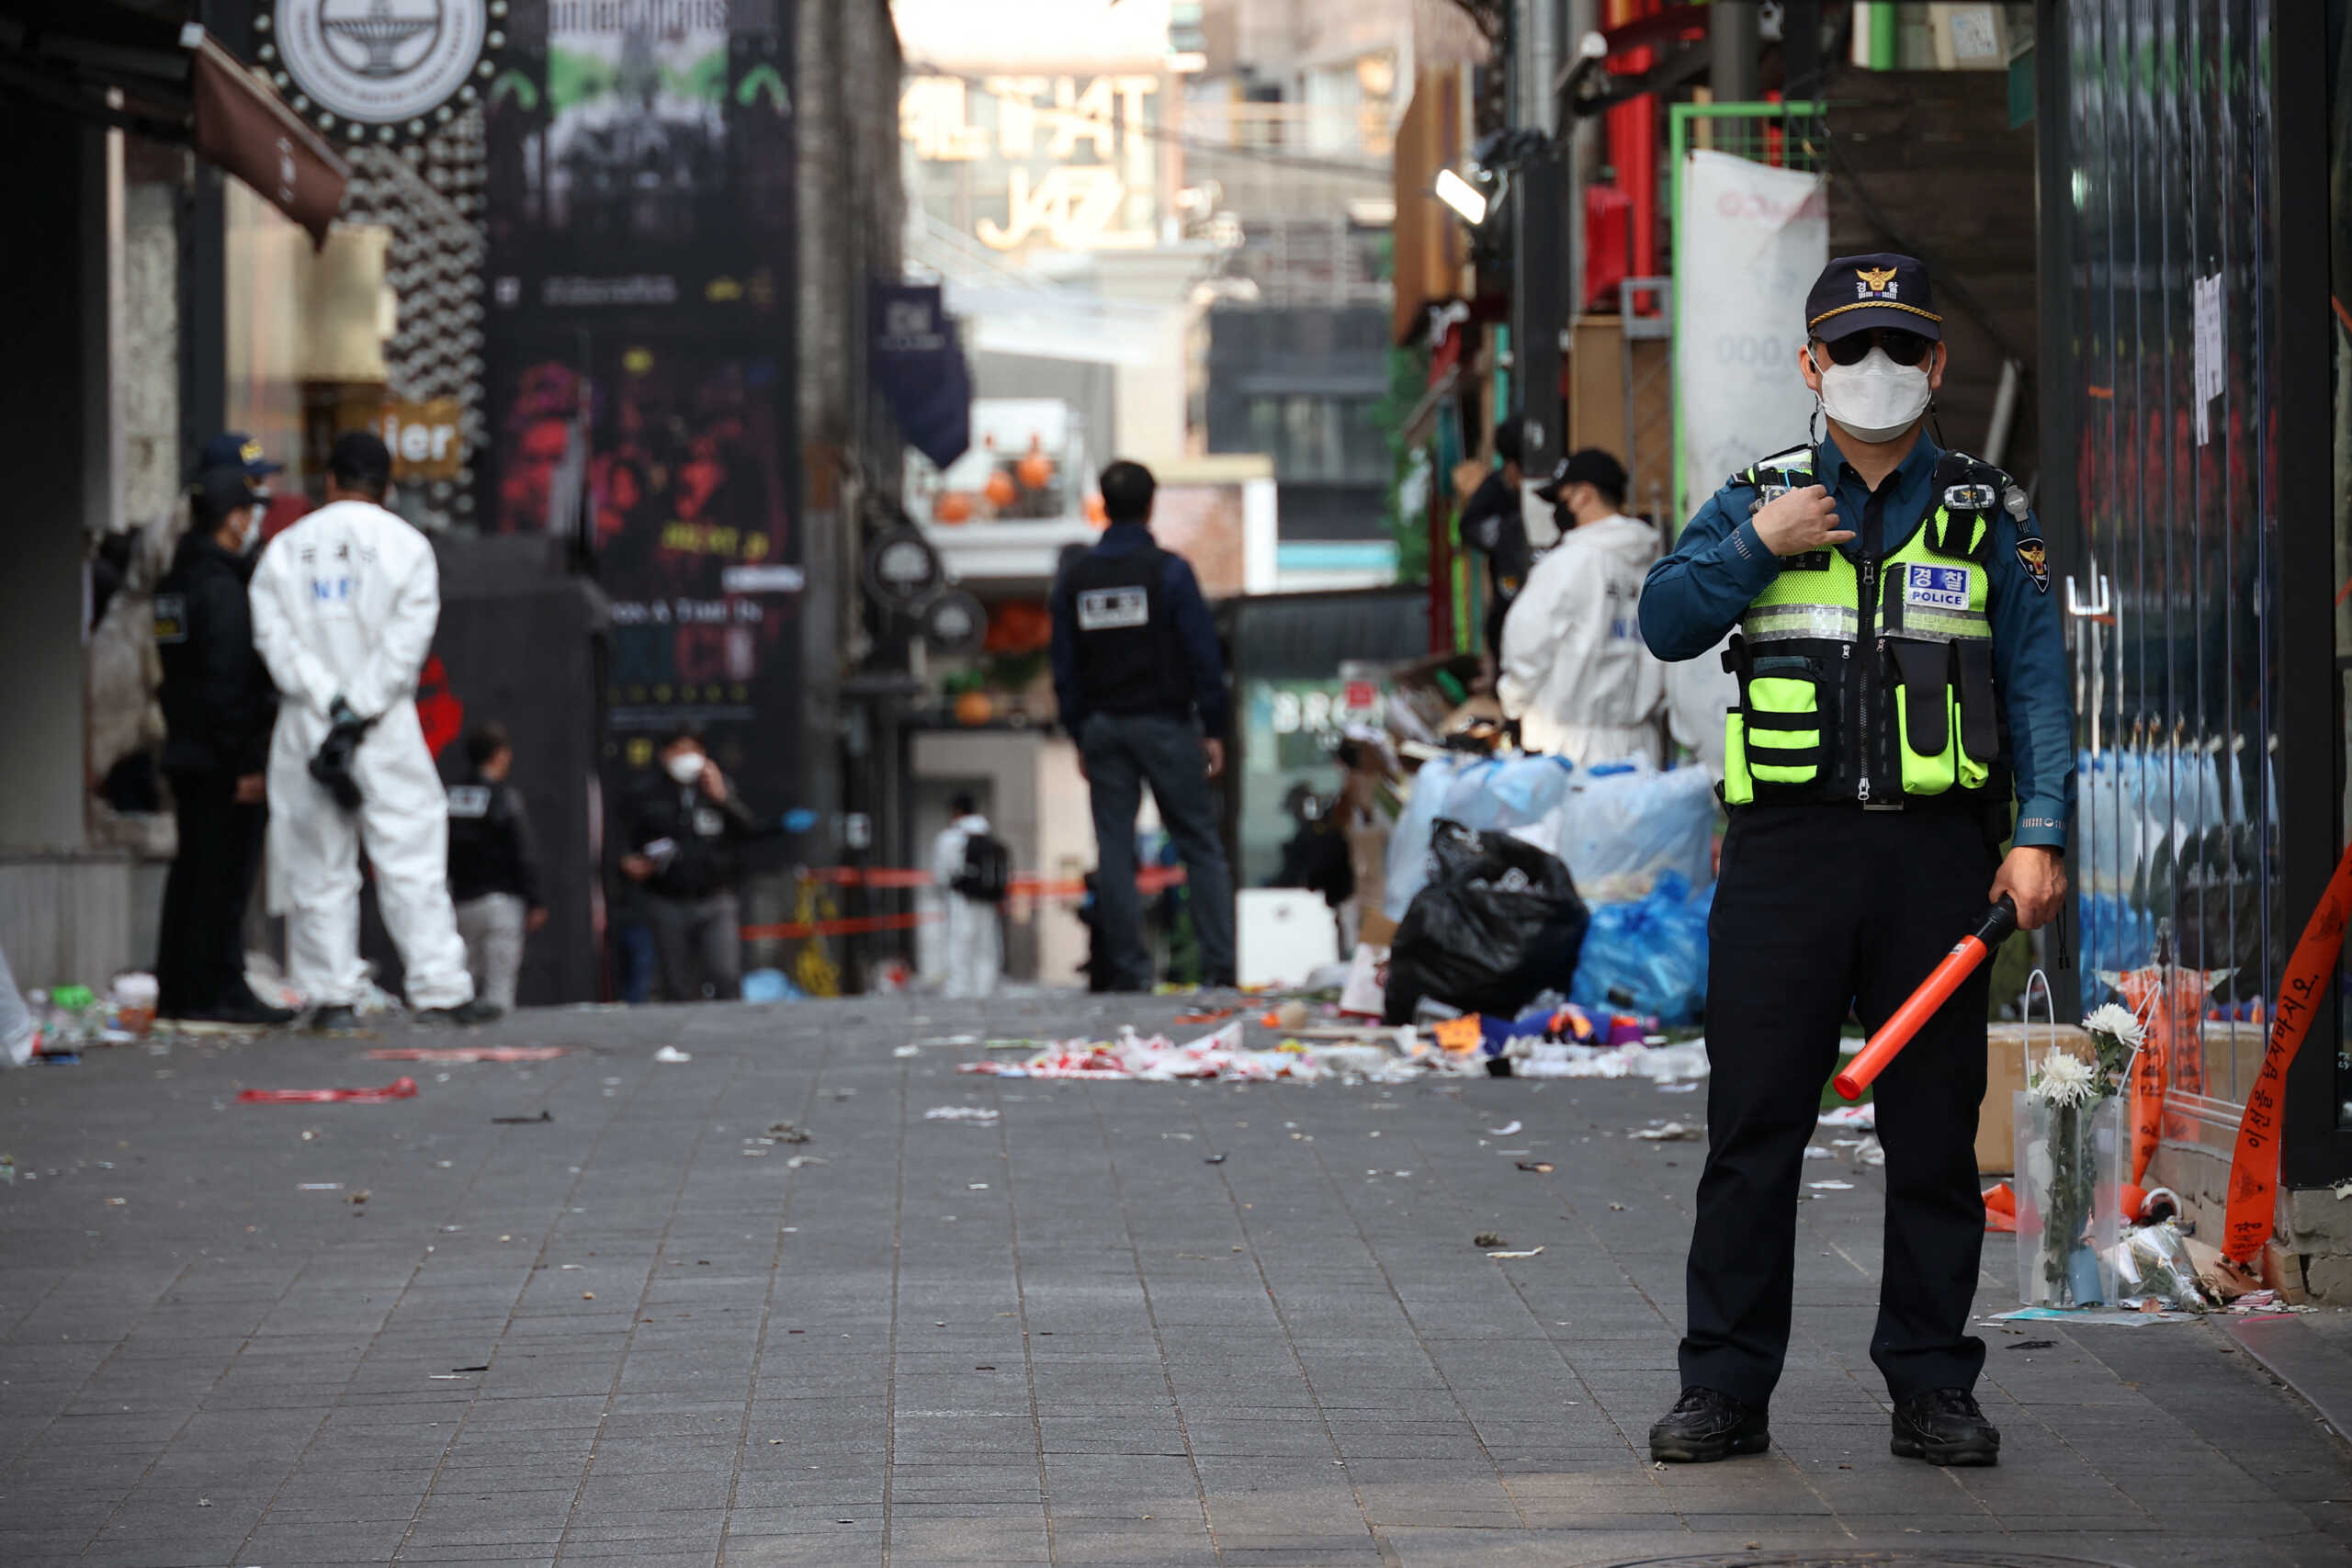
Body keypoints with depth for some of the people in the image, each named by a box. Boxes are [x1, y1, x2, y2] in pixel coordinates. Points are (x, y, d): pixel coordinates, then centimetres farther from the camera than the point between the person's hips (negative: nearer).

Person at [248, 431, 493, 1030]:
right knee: (412, 855, -1)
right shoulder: (405, 545, 1)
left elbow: (275, 638, -4)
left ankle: (332, 997, 3)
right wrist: (360, 710, -10)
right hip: (387, 731, -2)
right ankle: (440, 990, -6)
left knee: (321, 863, 5)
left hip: (308, 726, 2)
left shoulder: (285, 548, 6)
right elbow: (406, 640, -9)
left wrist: (331, 704, -9)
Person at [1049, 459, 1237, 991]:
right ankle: (1219, 963, -4)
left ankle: (1129, 967, 3)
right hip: (1165, 723, -3)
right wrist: (1213, 731, -1)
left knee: (1114, 851, 5)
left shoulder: (1073, 579, 5)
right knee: (1200, 846, 2)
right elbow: (1204, 656, -8)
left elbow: (1065, 668, 8)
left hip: (1103, 727, 3)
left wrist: (1080, 737, 14)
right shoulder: (1169, 571, -7)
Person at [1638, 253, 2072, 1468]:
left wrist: (2040, 834, -4)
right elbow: (1663, 623, 1)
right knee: (1753, 1128, -1)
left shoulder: (1988, 517, 10)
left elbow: (2037, 683, 6)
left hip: (1936, 853, 0)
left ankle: (1932, 1387, 12)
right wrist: (1757, 546, -12)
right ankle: (1726, 1387, 6)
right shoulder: (1756, 500, 11)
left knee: (1934, 1132, 3)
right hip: (1787, 846, 0)